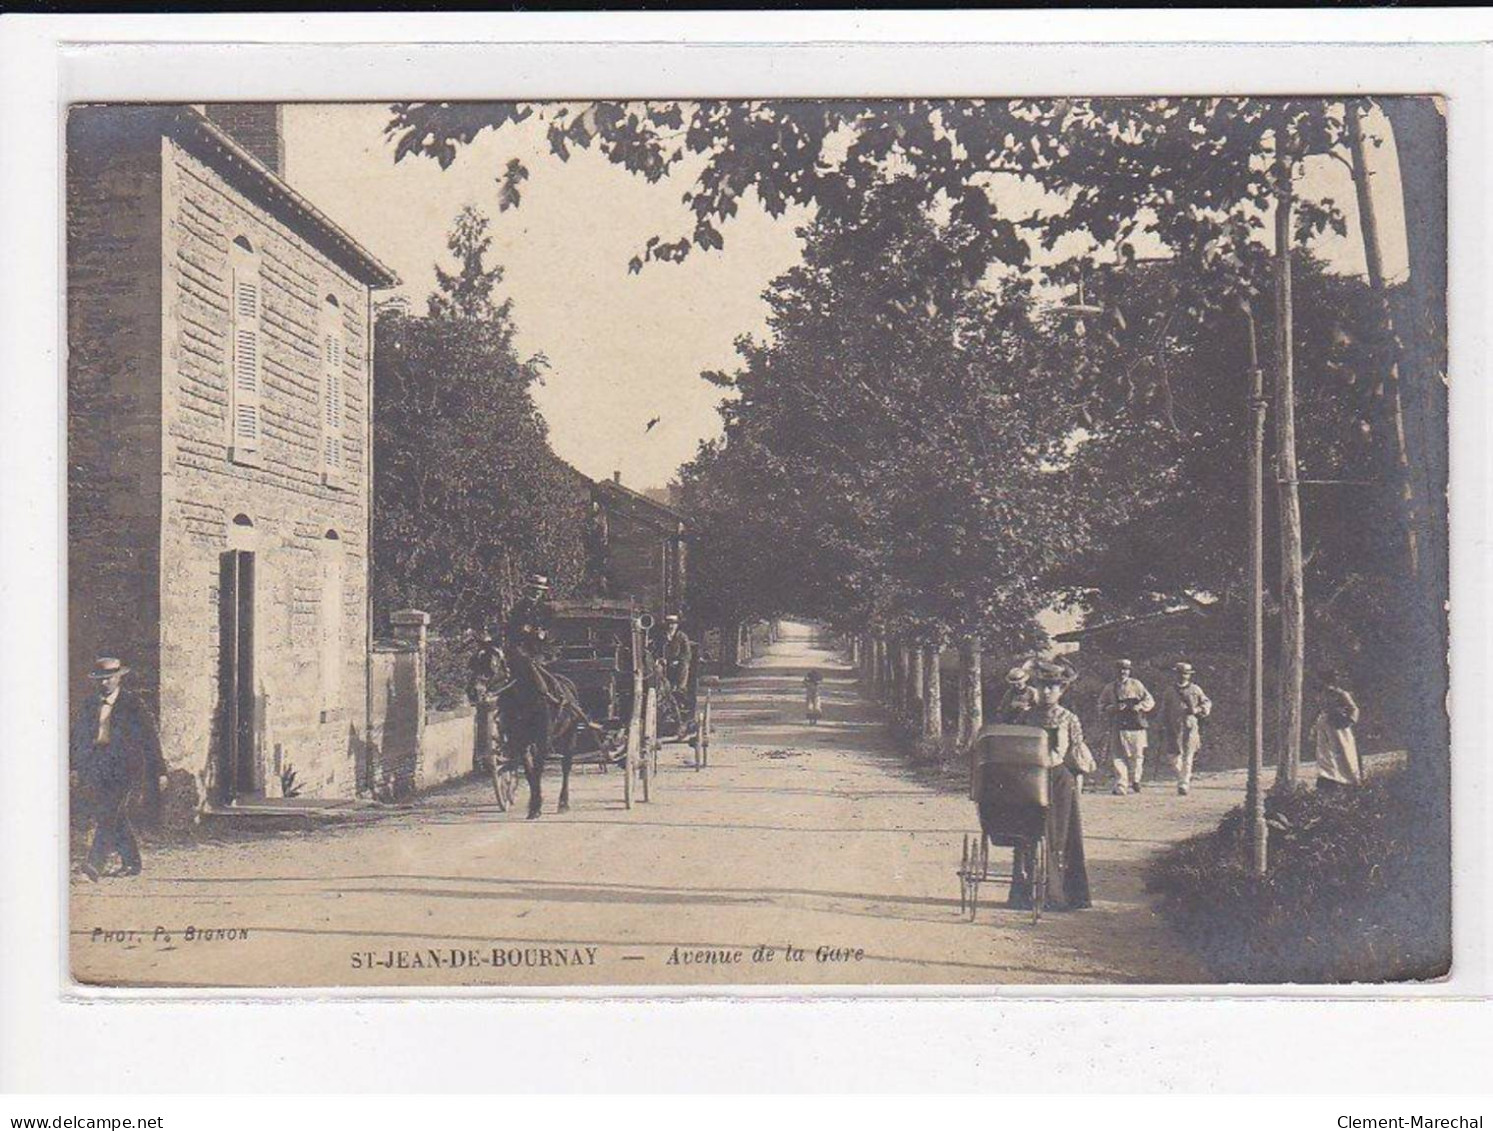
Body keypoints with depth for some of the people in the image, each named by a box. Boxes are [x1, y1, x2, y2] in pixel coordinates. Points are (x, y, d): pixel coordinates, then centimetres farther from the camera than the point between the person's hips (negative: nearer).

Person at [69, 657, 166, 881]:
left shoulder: (132, 703, 0)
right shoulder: (89, 705, 13)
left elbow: (150, 737, 2)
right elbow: (76, 738, 18)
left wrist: (159, 771, 1)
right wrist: (73, 768, 11)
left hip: (124, 769, -5)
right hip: (96, 769, 5)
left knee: (109, 817, -16)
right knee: (118, 819, 9)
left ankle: (95, 865, -22)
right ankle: (131, 862, 20)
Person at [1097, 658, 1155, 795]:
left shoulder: (1136, 685, 7)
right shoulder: (1109, 688, 9)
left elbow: (1150, 701, 7)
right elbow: (1101, 707, 7)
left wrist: (1139, 707, -11)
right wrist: (1114, 708, -11)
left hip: (1136, 726, 0)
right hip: (1117, 727, 0)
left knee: (1136, 756, 1)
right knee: (1118, 757, -5)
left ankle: (1134, 782, 19)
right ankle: (1120, 786, -3)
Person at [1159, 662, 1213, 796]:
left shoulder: (1195, 690, 7)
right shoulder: (1169, 692, 11)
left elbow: (1208, 703, 14)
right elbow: (1164, 712, 13)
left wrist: (1197, 710, -6)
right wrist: (1164, 728, 7)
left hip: (1191, 727, -2)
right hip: (1174, 728, 2)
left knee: (1187, 758, -11)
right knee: (1175, 758, 2)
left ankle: (1183, 786, -12)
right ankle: (1187, 777, 27)